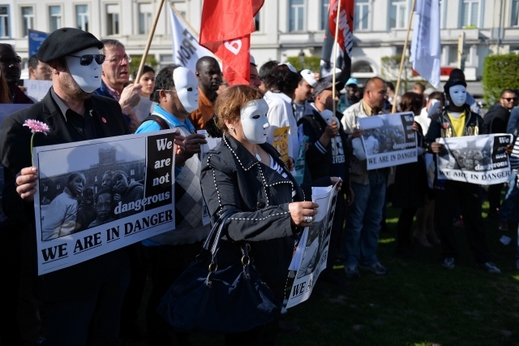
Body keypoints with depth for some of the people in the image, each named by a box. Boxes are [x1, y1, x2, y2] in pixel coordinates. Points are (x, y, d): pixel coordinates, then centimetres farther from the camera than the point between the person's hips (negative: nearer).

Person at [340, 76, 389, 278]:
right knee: (355, 221, 2)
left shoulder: (384, 114, 12)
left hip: (380, 173, 6)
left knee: (374, 220, 13)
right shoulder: (351, 114, -7)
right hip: (360, 174, -6)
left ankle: (369, 258, 26)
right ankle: (350, 261, 14)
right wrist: (353, 138, -29)